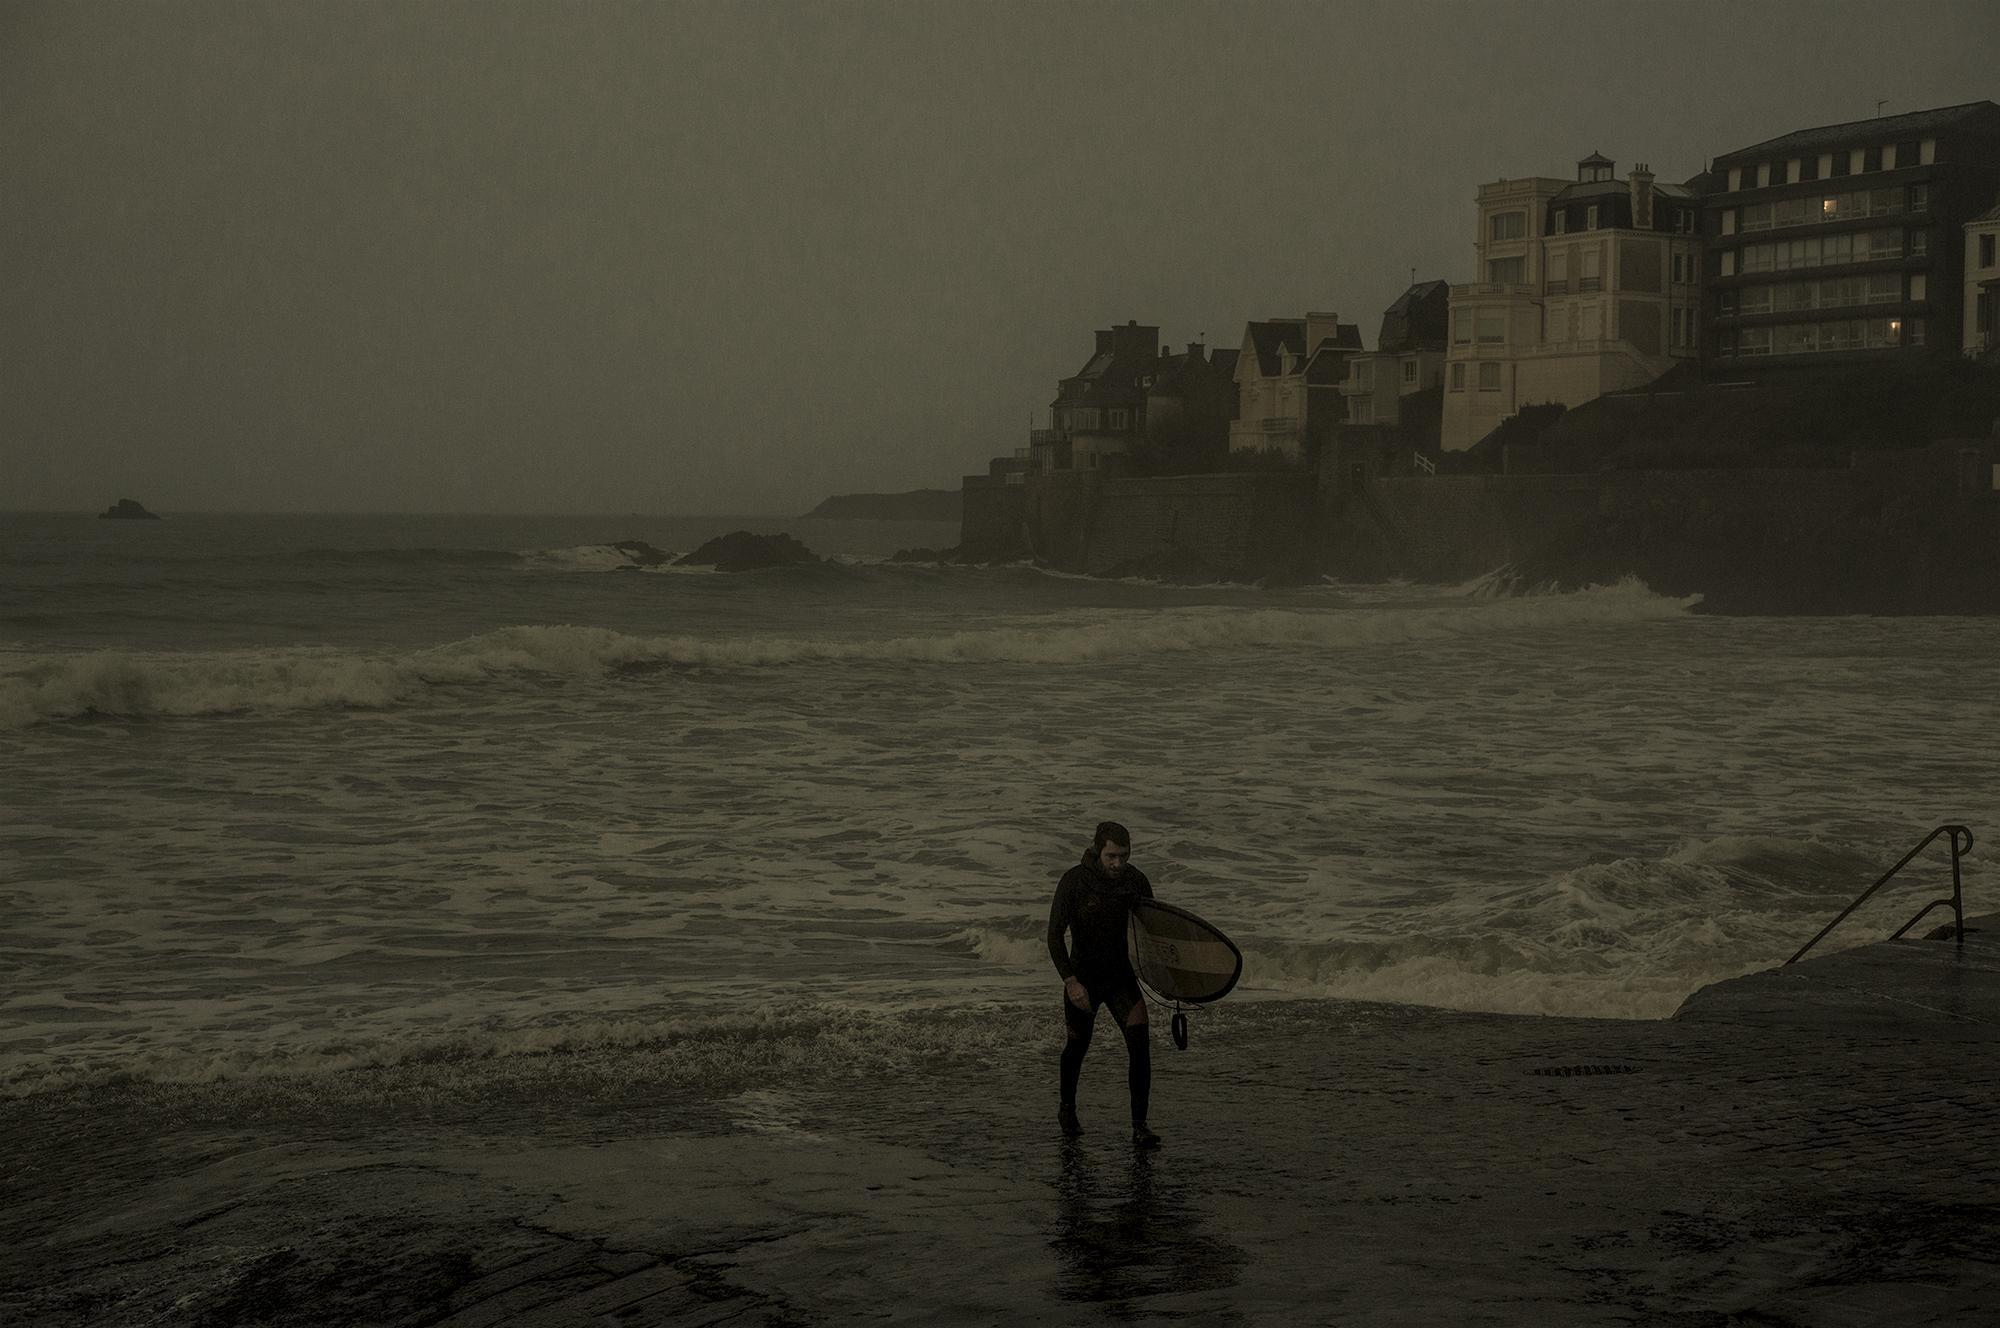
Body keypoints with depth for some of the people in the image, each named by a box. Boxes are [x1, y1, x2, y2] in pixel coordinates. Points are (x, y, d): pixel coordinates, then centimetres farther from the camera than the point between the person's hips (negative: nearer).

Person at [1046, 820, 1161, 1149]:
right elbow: (1054, 936, -19)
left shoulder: (1136, 881, -9)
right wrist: (1071, 982, -29)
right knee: (1078, 1045, 18)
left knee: (1140, 1044, -16)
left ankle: (1139, 1127, -12)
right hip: (1083, 978, -2)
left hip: (1122, 976, 2)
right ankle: (1067, 1109, 46)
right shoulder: (1074, 881, -20)